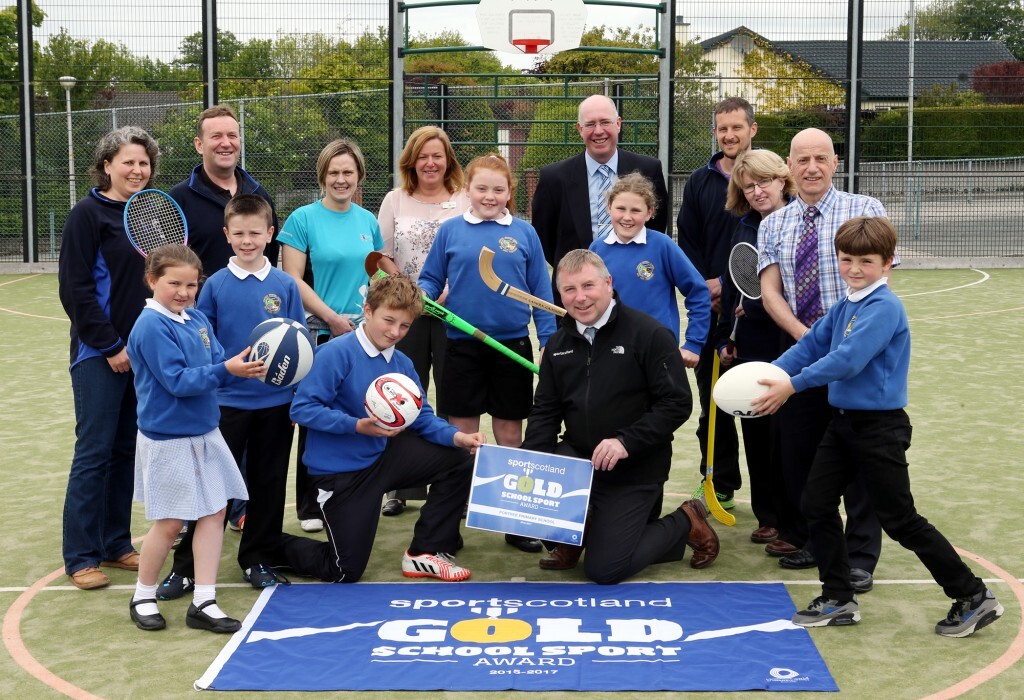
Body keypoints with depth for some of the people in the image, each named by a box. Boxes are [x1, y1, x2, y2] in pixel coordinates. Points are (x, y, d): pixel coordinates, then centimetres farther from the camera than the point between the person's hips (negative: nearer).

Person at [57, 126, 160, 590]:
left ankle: (116, 544, 21)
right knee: (94, 451, -2)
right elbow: (74, 288, -11)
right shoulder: (88, 214, -7)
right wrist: (110, 346, -13)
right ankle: (81, 557, 7)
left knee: (127, 450, 11)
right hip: (99, 354, -6)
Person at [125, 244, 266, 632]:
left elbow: (218, 364, 1)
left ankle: (203, 603, 14)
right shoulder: (151, 327, -18)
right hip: (168, 439, -7)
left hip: (205, 433, 7)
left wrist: (245, 366, -19)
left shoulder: (198, 319, 5)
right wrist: (225, 370, -30)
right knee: (169, 523, 3)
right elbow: (177, 381, -23)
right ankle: (143, 597, 24)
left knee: (214, 512, 7)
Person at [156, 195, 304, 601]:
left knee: (268, 483, 10)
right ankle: (186, 567, 8)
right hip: (228, 400, -1)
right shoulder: (215, 285, -2)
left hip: (277, 400, 2)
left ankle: (257, 560, 24)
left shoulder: (285, 285, 1)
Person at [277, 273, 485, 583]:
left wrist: (456, 436, -16)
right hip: (339, 471, -7)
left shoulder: (402, 364, 1)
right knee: (345, 573, -3)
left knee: (457, 460, 4)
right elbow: (301, 408, -23)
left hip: (381, 457, 7)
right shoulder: (336, 353, -20)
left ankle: (426, 552, 12)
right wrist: (358, 426, -31)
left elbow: (423, 418, 4)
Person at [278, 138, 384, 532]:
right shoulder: (303, 219, -5)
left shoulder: (367, 220, 9)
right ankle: (309, 506, 15)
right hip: (320, 336, -4)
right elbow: (293, 280, -10)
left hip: (363, 336, 4)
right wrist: (332, 318, -15)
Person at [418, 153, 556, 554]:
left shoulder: (524, 233, 4)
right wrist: (421, 294, -13)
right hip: (462, 345, 0)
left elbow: (540, 291, 5)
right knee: (461, 434, 6)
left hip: (513, 345, 0)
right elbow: (431, 279, 8)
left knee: (510, 434, 8)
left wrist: (549, 341, 0)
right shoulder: (451, 231, 3)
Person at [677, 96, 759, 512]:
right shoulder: (700, 182, 9)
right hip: (709, 307, 3)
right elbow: (687, 244, 8)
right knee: (712, 399, 8)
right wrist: (703, 287, -7)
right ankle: (719, 483, 18)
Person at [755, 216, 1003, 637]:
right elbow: (811, 345, 10)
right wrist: (770, 374, -4)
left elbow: (848, 359, -28)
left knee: (900, 520, -2)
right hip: (844, 421, 9)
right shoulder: (844, 307, 9)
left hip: (879, 428, -9)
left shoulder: (884, 307, -18)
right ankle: (839, 601, 20)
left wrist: (793, 385, -25)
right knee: (816, 505, 8)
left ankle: (974, 598, 11)